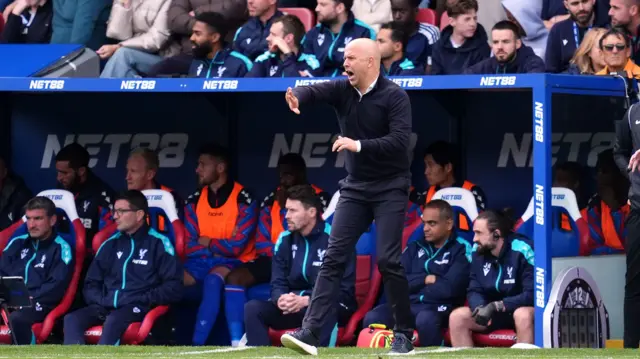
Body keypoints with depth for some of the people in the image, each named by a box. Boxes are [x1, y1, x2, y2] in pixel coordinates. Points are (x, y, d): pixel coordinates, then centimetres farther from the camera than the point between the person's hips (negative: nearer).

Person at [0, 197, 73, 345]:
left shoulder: (61, 249, 3)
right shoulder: (17, 243, 19)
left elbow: (56, 287, -6)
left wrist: (30, 299, -18)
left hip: (39, 305, -4)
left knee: (17, 318, -37)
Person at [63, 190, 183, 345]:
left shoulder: (159, 244, 3)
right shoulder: (111, 244, 19)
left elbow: (173, 288, -4)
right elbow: (91, 284, 22)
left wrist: (141, 301, -13)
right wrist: (101, 300, 0)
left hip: (138, 309, -5)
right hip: (106, 308, 5)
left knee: (114, 320, -39)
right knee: (71, 319, -24)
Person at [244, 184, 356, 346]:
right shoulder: (285, 240, 6)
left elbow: (345, 291, -14)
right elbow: (278, 284, 6)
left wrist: (306, 301, -27)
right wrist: (281, 299, -21)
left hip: (334, 307, -5)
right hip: (295, 304, 5)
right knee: (252, 308, -17)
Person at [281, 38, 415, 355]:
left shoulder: (394, 97, -11)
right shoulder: (342, 90, 3)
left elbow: (400, 141, -21)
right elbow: (315, 91, -16)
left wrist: (359, 145, -29)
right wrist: (297, 97, -39)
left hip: (390, 189, -5)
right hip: (355, 188, 5)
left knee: (388, 260, -10)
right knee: (334, 258, -4)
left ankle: (404, 335, 4)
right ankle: (309, 332, -11)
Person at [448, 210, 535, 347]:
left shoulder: (521, 250, -21)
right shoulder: (478, 252, -3)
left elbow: (533, 294, -23)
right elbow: (474, 291, 1)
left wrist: (496, 306, -29)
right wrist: (480, 308, -24)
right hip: (494, 313, 6)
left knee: (523, 315, -39)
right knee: (457, 317, -14)